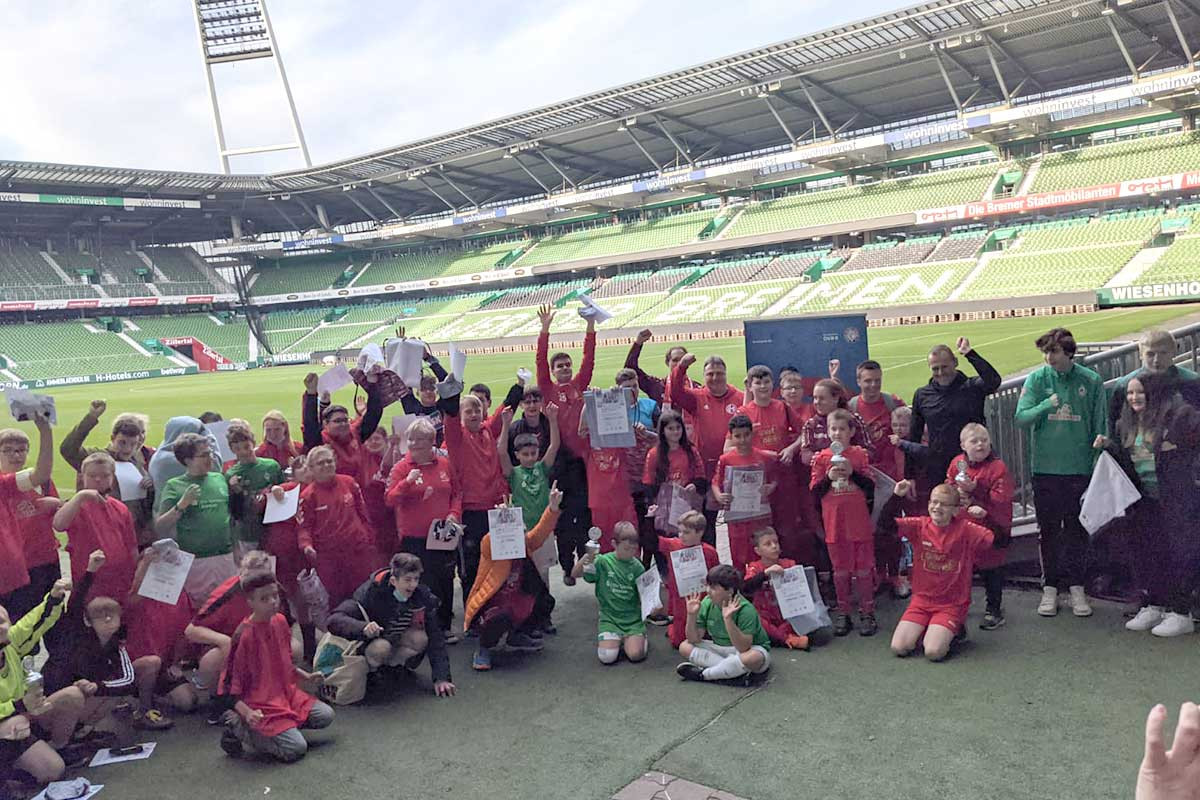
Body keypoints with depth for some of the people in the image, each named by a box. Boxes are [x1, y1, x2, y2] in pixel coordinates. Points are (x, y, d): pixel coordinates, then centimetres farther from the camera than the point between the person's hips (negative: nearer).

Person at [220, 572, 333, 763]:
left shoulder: (280, 621, 2)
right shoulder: (244, 635, -20)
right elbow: (231, 687, -16)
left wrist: (306, 677, 7)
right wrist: (247, 713, -29)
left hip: (287, 693, 7)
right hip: (262, 705, -7)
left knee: (326, 716, -1)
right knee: (296, 749, -17)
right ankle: (240, 728, -1)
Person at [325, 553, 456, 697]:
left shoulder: (423, 596, -21)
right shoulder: (373, 592, -31)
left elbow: (435, 637, -19)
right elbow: (334, 620, -38)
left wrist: (441, 677, -26)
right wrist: (363, 627, -57)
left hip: (396, 637, 4)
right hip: (369, 640, -4)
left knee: (421, 639, -26)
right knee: (382, 647, -36)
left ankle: (390, 664, -2)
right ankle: (367, 670, -5)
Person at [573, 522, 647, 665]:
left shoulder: (637, 566, 0)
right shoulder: (603, 562, -4)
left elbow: (642, 596, 6)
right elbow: (575, 574, -9)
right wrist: (586, 558, -26)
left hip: (633, 618, 1)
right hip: (610, 617, 0)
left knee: (636, 654, -22)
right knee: (607, 657, -21)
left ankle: (631, 639, 13)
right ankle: (614, 639, 14)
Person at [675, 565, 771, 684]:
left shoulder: (745, 609, -25)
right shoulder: (707, 603, -9)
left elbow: (743, 648, -33)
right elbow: (694, 639, -5)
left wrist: (728, 619, -41)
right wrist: (692, 615, -20)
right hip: (720, 648, 6)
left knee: (753, 658, -40)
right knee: (685, 647, -12)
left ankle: (702, 674, -23)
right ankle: (735, 670, -22)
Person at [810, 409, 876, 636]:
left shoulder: (860, 454, 2)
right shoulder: (821, 458, 3)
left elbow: (871, 487, -2)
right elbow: (815, 492, 0)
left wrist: (852, 472, -16)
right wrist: (829, 477, -16)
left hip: (859, 521, -1)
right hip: (834, 523, 1)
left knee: (864, 569, 5)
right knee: (840, 570, 9)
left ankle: (867, 612, 15)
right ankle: (843, 613, 18)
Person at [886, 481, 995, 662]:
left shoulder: (965, 529, -9)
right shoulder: (920, 525, -2)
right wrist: (896, 496, -22)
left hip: (952, 604, -3)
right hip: (921, 599, 3)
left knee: (933, 652, -22)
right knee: (898, 647, -12)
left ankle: (953, 631, 10)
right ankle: (926, 630, 18)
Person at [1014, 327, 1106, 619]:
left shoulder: (1091, 381, -1)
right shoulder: (1036, 379, -1)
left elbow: (1100, 425, 3)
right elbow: (1021, 418, -8)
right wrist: (1047, 405, -24)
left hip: (1080, 468, 0)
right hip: (1046, 467, 0)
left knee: (1077, 529, 9)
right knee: (1048, 530, 8)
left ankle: (1076, 587, 22)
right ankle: (1050, 587, 19)